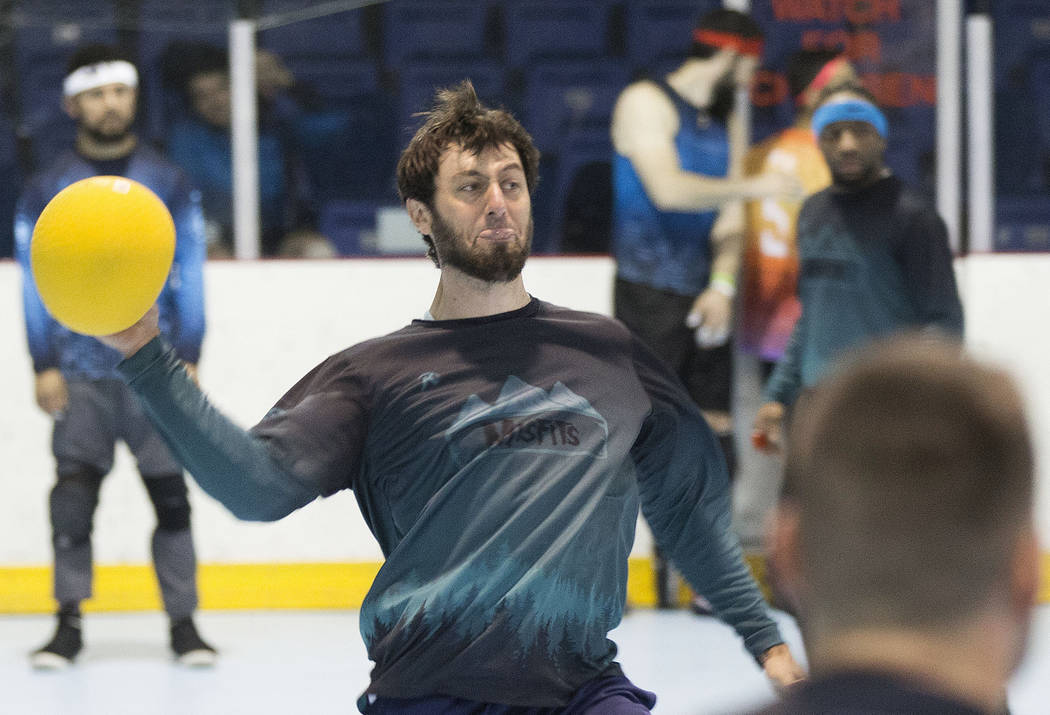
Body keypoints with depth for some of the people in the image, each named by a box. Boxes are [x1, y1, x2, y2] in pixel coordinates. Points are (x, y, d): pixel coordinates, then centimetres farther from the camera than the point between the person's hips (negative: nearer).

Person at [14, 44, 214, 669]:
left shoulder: (170, 184, 7)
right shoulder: (48, 190, 5)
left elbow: (190, 277, 7)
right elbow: (35, 284, 4)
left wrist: (187, 359, -1)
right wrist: (44, 367, -3)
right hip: (81, 370, 0)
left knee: (170, 492, -3)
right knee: (74, 493, -5)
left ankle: (184, 622, 3)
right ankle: (69, 623, 2)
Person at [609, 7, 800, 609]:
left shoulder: (728, 126, 15)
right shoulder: (647, 103, -7)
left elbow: (730, 221, 10)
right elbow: (668, 189, -21)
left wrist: (723, 286, -6)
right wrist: (752, 187, -17)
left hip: (705, 300, 7)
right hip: (649, 294, -7)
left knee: (714, 435, 4)